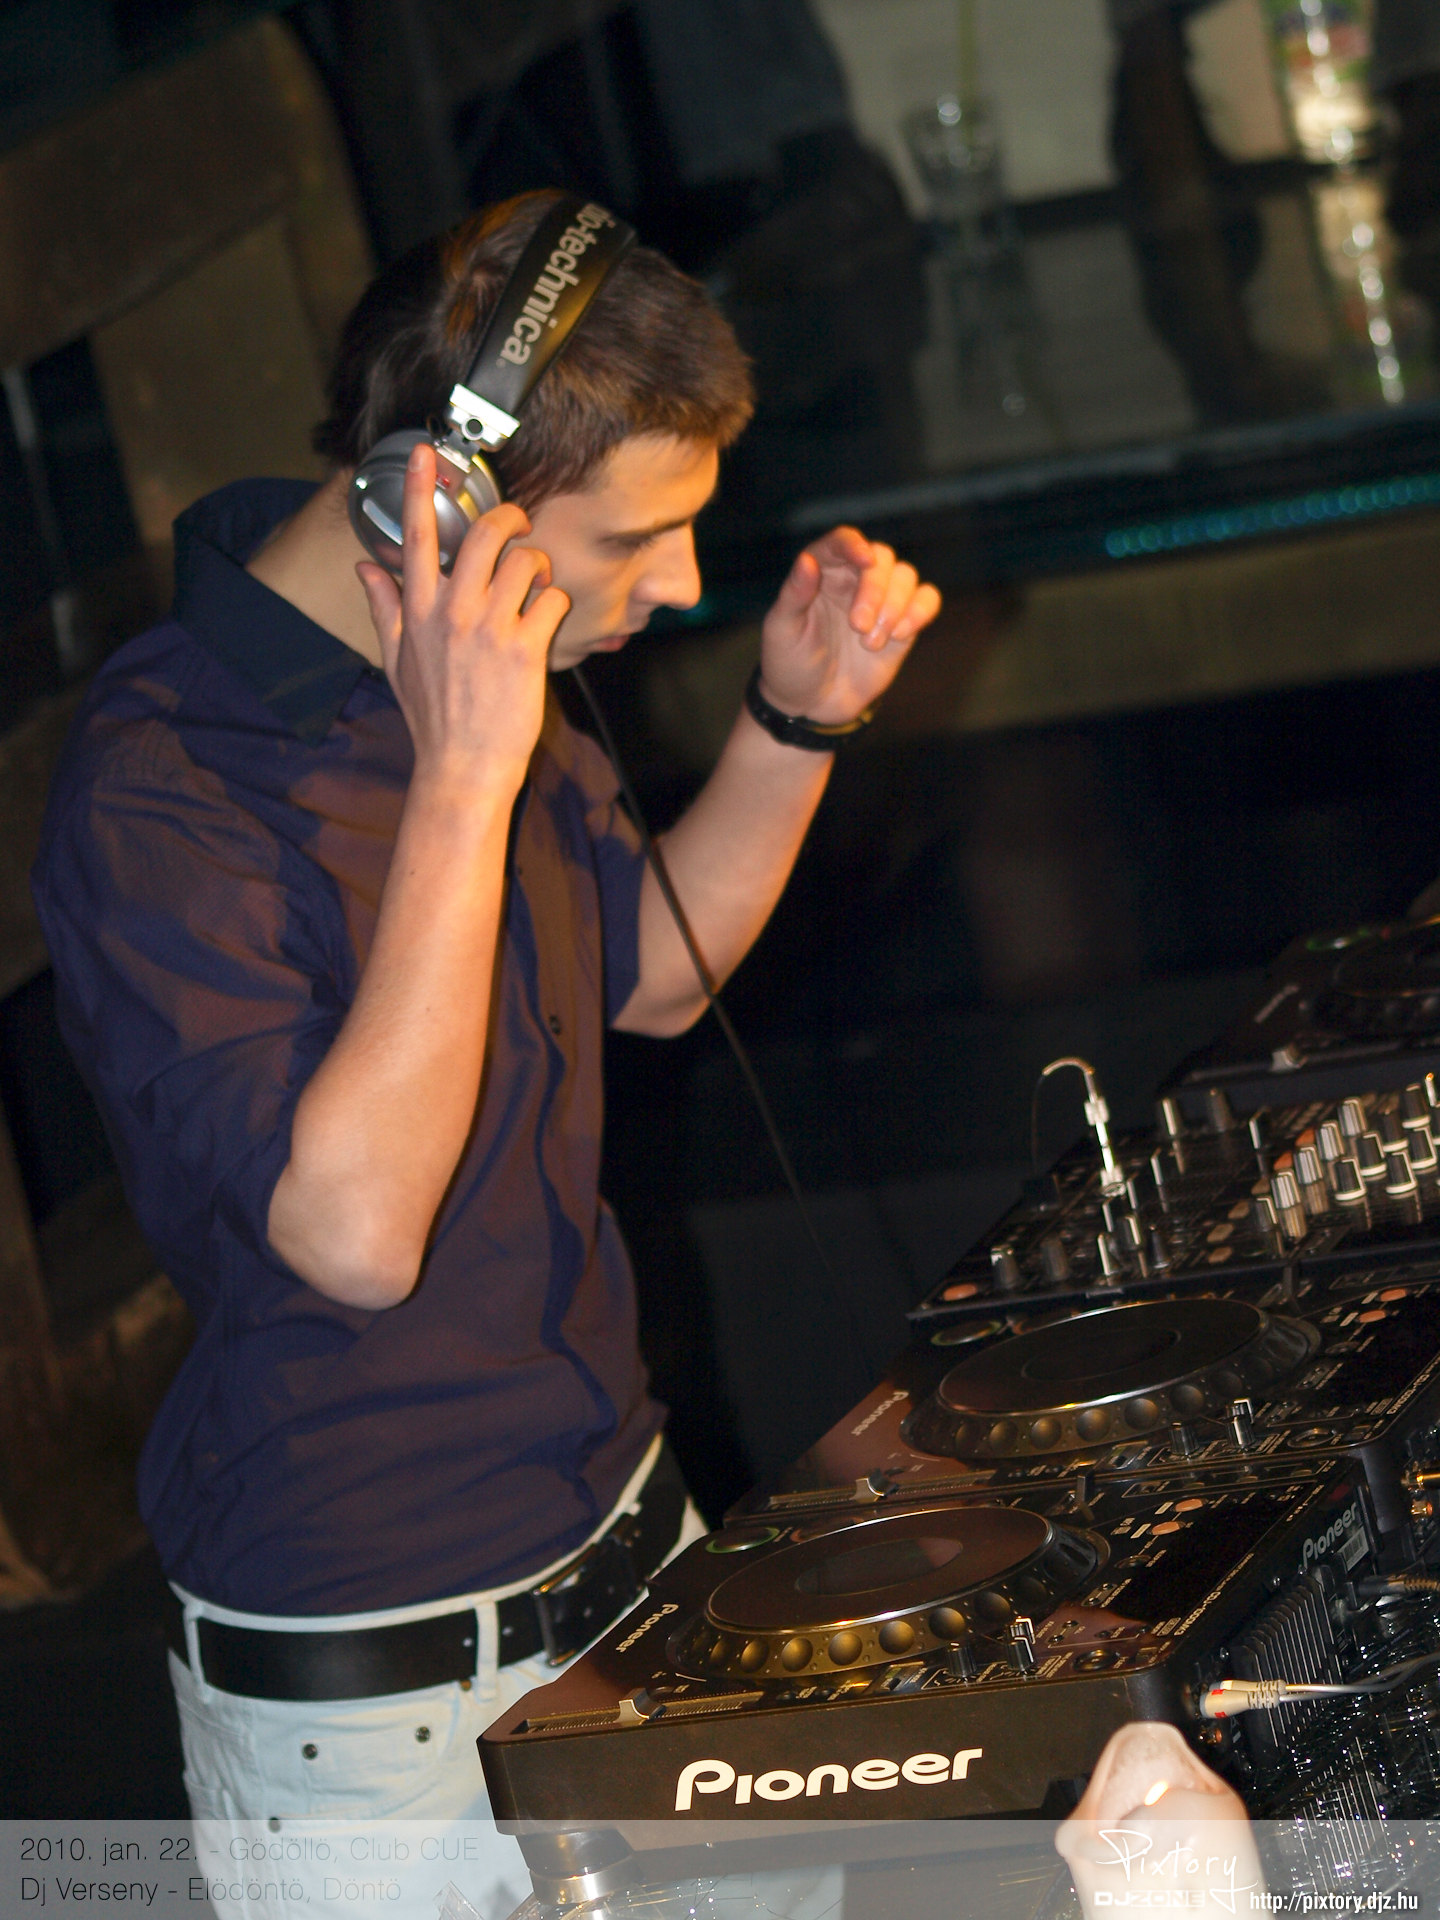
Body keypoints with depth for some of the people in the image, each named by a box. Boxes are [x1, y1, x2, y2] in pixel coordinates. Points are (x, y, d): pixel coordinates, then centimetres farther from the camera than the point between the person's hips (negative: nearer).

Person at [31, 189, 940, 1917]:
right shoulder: (157, 794, -24)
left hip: (622, 1545, 8)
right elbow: (357, 1228, -33)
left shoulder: (472, 678, 2)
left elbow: (650, 977, 18)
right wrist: (465, 783, -33)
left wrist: (794, 721, 2)